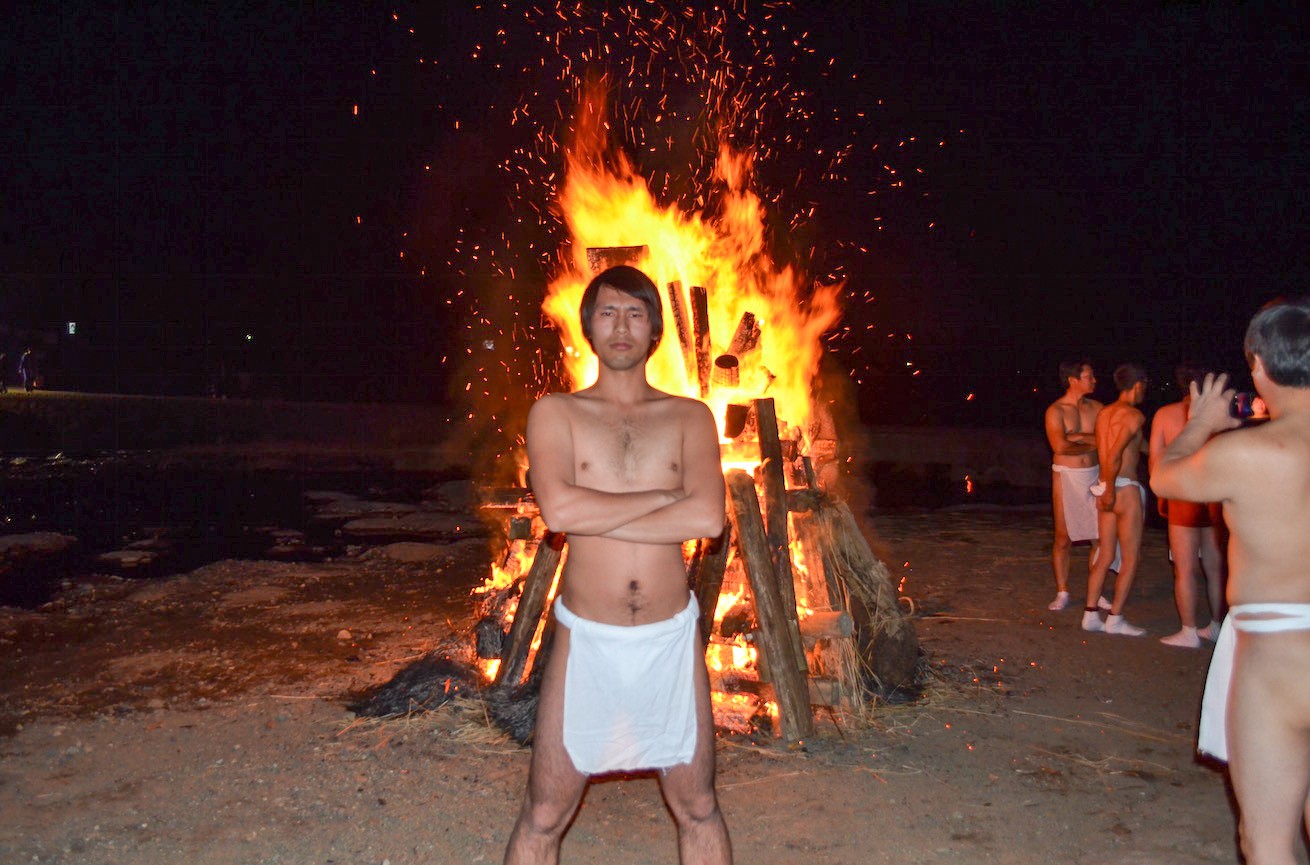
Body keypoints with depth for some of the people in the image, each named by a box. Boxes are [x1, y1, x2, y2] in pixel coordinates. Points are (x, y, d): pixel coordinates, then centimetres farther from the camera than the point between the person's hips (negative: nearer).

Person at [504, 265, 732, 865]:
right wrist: (667, 496, -12)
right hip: (586, 639, -1)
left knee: (697, 809, 15)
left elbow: (708, 519, -14)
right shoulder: (556, 413, 1)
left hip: (671, 637, 1)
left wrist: (593, 515, -14)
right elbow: (558, 509, -18)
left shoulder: (690, 418, 3)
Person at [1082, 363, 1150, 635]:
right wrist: (1110, 489, -18)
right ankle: (1115, 618, 4)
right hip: (1125, 489, -8)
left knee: (1104, 556, 12)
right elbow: (1115, 454, -21)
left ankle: (1091, 615, 13)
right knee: (1130, 558, 1)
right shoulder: (1134, 415, -12)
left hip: (1106, 489, 8)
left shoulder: (1104, 412, 13)